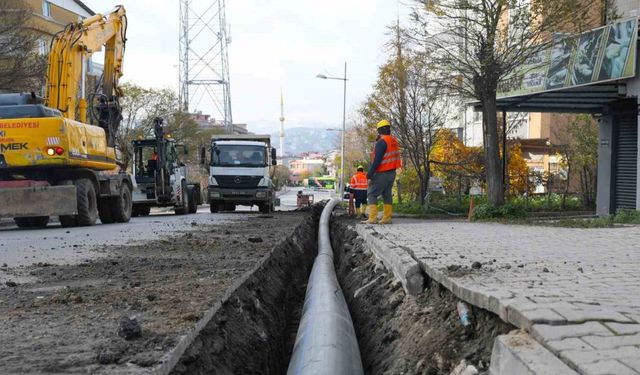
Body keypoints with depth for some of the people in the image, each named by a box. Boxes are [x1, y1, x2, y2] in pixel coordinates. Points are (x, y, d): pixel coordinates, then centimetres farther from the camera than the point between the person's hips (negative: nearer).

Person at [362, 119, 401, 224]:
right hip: (392, 172, 8)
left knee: (371, 194, -4)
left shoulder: (382, 142, -16)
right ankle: (386, 218, 11)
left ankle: (372, 218, -11)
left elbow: (377, 160, -21)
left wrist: (370, 174, -19)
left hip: (382, 173, -8)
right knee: (387, 195, 12)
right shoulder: (394, 141, 11)